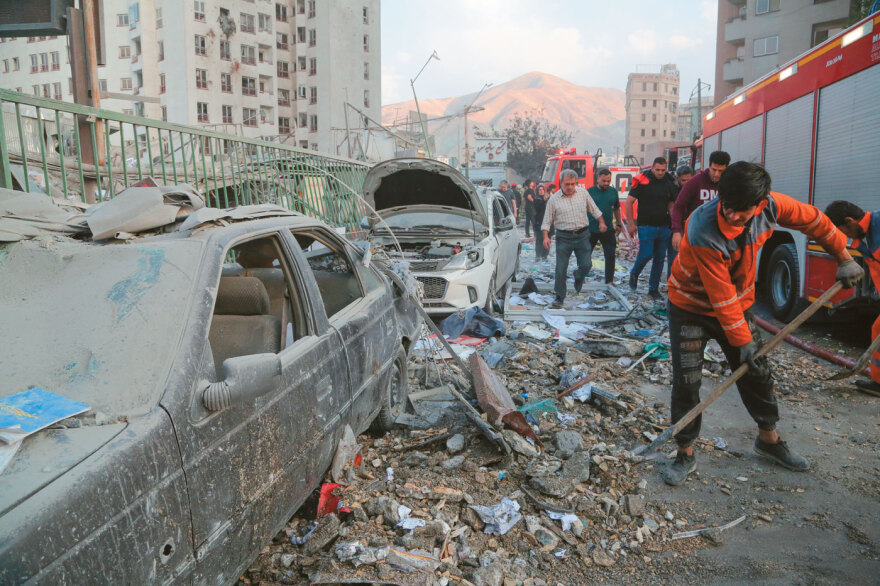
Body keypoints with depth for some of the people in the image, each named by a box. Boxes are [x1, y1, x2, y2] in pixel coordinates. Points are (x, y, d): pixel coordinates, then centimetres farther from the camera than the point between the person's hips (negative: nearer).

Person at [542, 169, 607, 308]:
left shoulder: (583, 193, 4)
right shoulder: (553, 200, -2)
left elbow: (593, 209, 17)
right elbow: (547, 221, 1)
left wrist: (601, 222, 15)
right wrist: (546, 236, -10)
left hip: (582, 235, 2)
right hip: (564, 238, -2)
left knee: (586, 265, -2)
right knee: (561, 269, -4)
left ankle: (578, 277, 33)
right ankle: (559, 297, 8)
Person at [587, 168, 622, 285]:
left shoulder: (613, 192, 5)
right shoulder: (590, 192, -5)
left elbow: (616, 208, 18)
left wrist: (618, 224, 18)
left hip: (608, 231, 3)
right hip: (591, 231, -3)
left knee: (611, 256, 2)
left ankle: (609, 281, 12)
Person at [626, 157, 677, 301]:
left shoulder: (668, 183, 8)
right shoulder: (642, 181, -7)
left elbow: (671, 204, 16)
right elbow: (629, 201, -6)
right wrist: (631, 223, -10)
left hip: (663, 227, 5)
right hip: (646, 226, -5)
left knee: (660, 258, 6)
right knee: (646, 254, -10)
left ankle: (654, 288, 16)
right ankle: (634, 274, 23)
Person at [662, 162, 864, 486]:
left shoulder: (770, 205, -19)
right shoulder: (703, 230, -35)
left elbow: (813, 220, 3)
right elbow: (721, 295, -28)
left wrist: (844, 258, 10)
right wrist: (742, 341, -20)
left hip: (738, 303, 5)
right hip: (691, 306, -5)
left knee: (757, 373, 13)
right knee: (687, 380, -9)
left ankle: (769, 439, 35)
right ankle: (685, 453, 7)